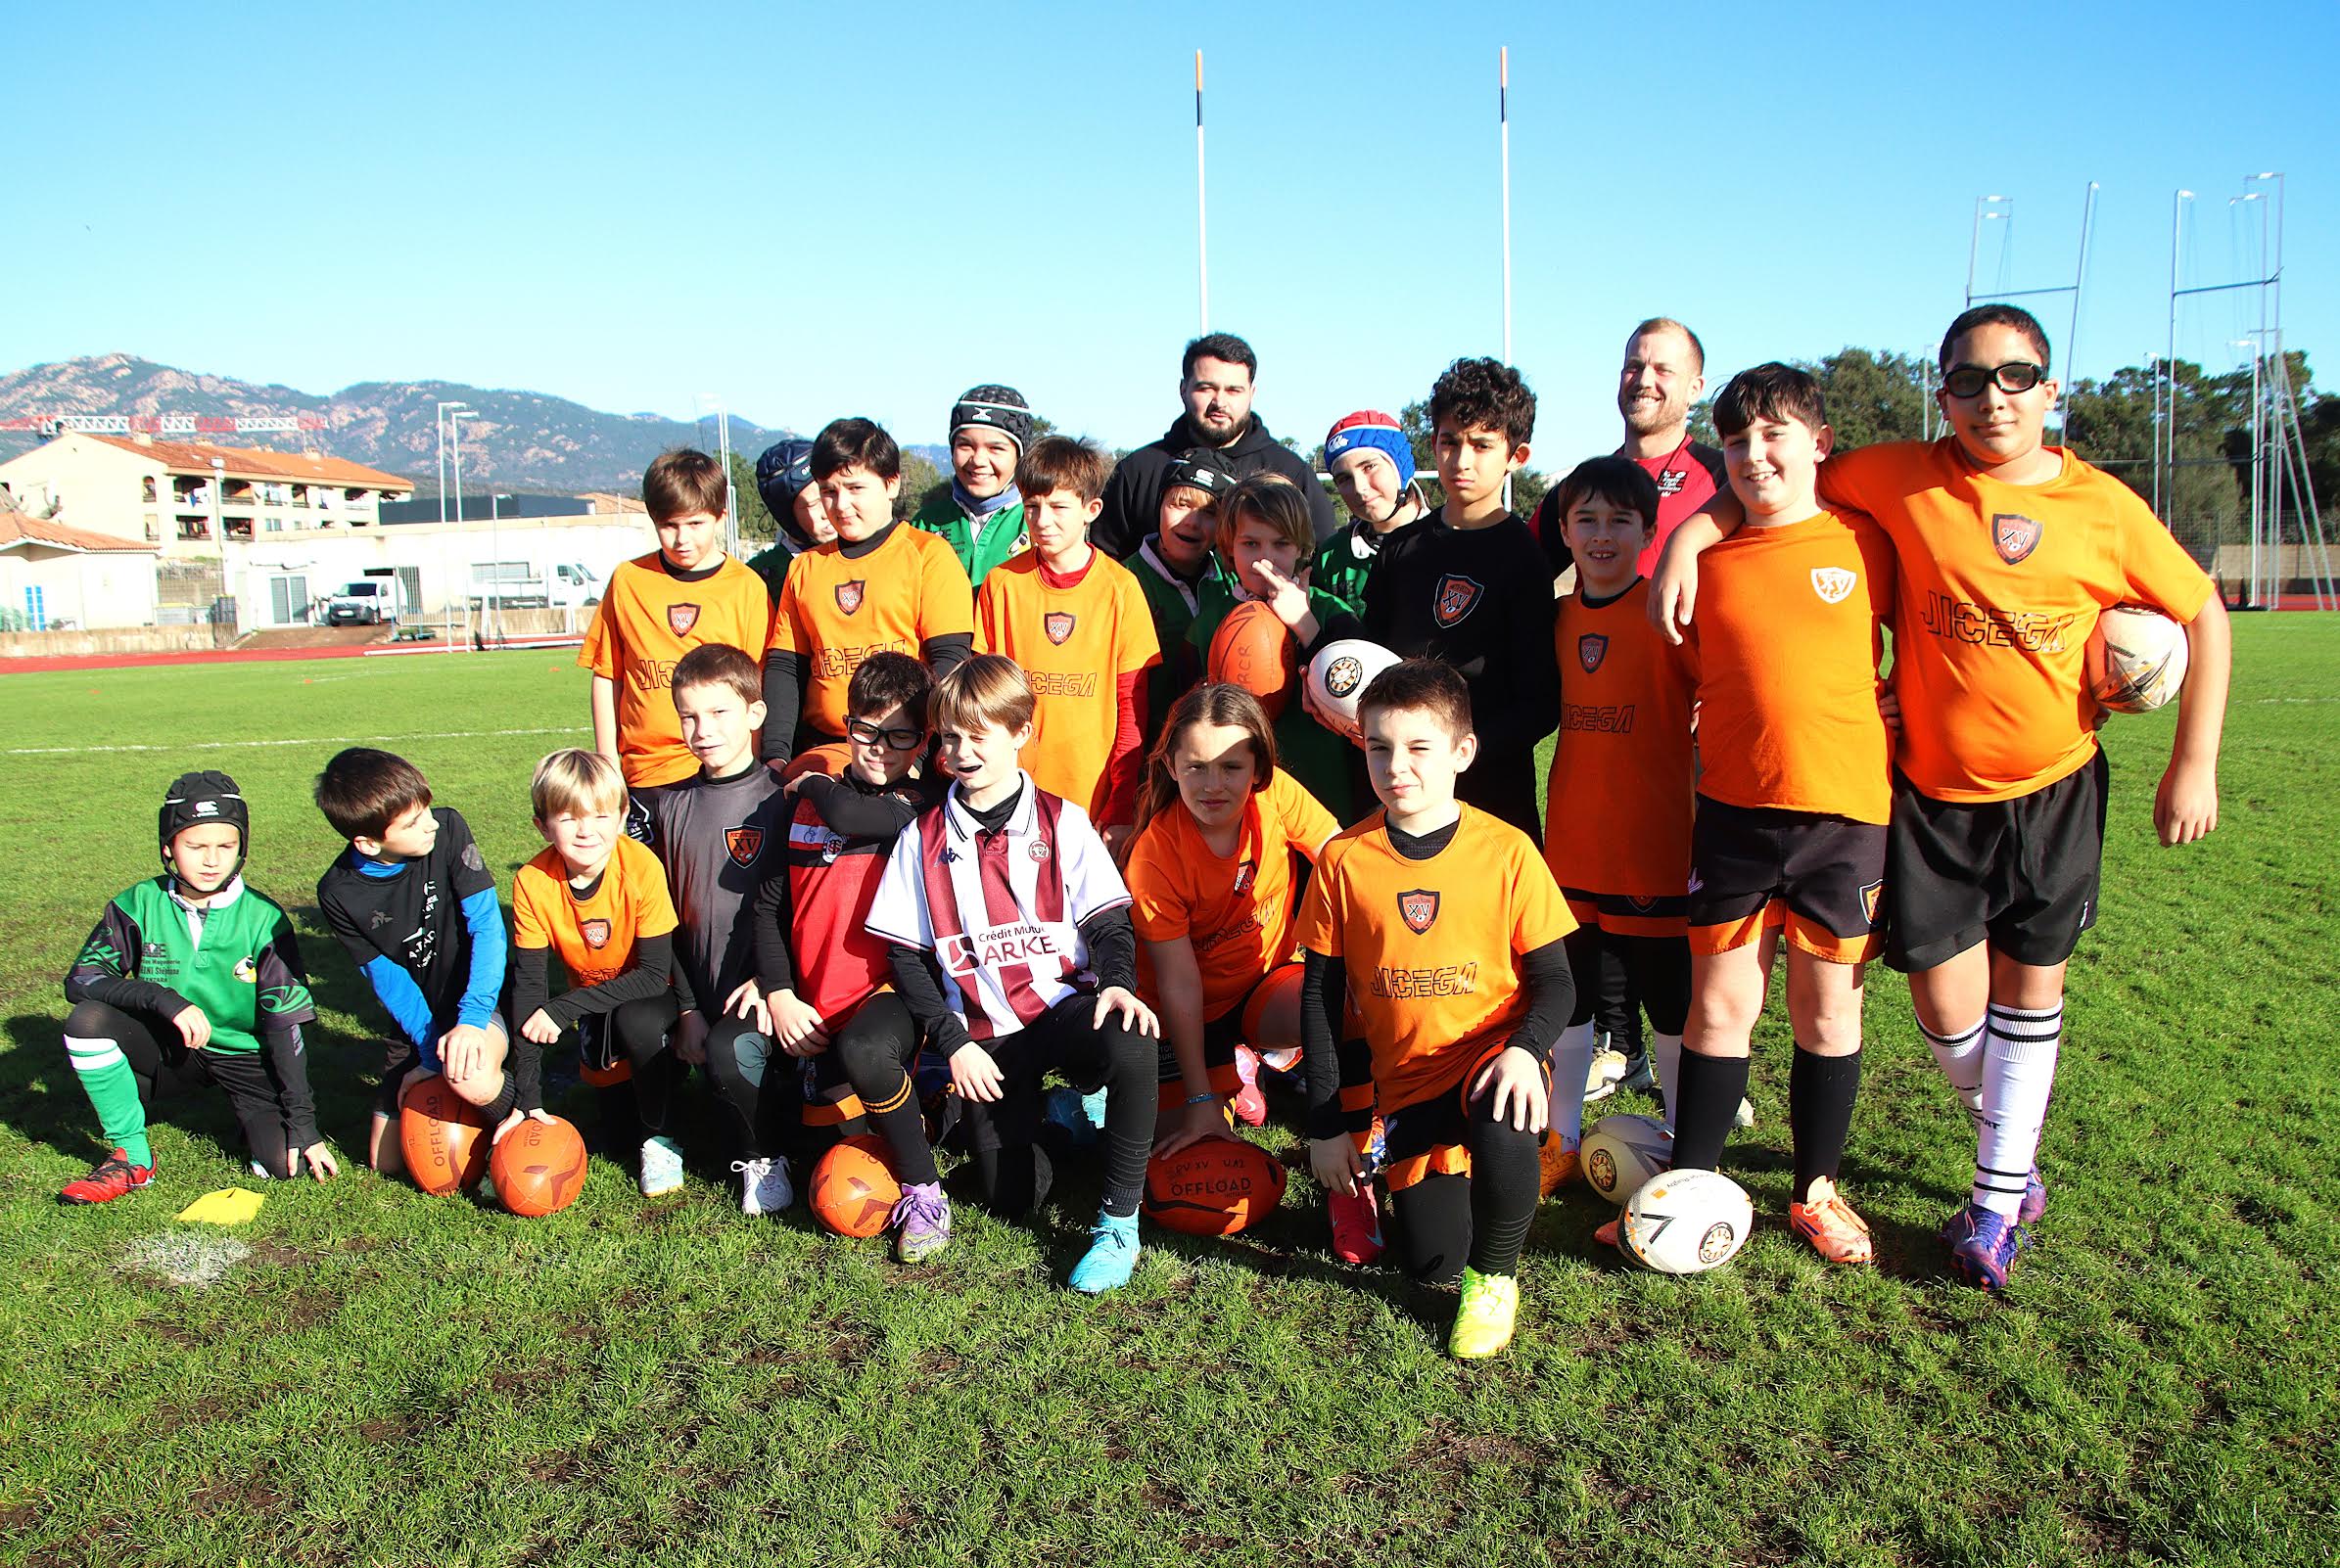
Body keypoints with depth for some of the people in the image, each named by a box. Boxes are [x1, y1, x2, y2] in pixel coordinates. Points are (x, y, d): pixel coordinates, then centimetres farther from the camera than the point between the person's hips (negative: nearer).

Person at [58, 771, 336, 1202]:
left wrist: (303, 1123, -15)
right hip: (169, 1047, 2)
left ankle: (255, 1122, 15)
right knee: (87, 1021, -26)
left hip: (246, 1056, -2)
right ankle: (132, 1157, -11)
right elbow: (80, 978, -13)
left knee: (286, 1162, -23)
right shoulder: (139, 905, -8)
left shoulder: (264, 919, -13)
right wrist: (165, 1000, -30)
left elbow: (286, 1023, -12)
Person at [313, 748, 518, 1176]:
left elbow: (488, 927, -20)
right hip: (420, 1019, 4)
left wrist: (471, 1019, -30)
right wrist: (430, 1052, -15)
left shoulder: (448, 828, -18)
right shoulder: (338, 893, -11)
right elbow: (387, 979, -5)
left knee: (471, 1080, -37)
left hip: (483, 997, -4)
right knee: (385, 1161, 5)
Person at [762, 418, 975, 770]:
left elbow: (948, 660, -4)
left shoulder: (929, 554, 5)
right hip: (821, 747, 4)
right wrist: (776, 755, 1)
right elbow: (783, 666, 16)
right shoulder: (805, 567, 18)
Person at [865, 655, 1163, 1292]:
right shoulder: (924, 838, 5)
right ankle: (1031, 1114, 30)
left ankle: (1118, 1222, -19)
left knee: (1132, 1046, -36)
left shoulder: (1062, 823, 2)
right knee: (1007, 1201, -3)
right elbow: (908, 958, 6)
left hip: (1064, 1007, -2)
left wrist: (1117, 984, -23)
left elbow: (1109, 922, -2)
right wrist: (952, 1044, -5)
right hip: (984, 1036, 2)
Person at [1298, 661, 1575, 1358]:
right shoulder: (1344, 860, -4)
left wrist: (1525, 1049, -24)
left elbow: (1552, 979, -2)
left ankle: (1494, 1276, -6)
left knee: (1501, 1130, -36)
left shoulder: (1506, 850, -7)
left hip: (1494, 1052, -2)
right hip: (1407, 1077, 2)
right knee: (1431, 1263, -1)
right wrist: (1325, 1125, 0)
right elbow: (1319, 998, 2)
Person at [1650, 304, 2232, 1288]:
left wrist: (2193, 765, -1)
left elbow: (2202, 615, 3)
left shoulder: (2104, 508, -6)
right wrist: (1690, 534, -14)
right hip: (1932, 790, 0)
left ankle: (1999, 1195, 22)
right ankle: (2015, 1149, 32)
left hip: (2054, 784, 1)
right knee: (1945, 1002, 2)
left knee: (2030, 984, 8)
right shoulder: (1902, 479, -8)